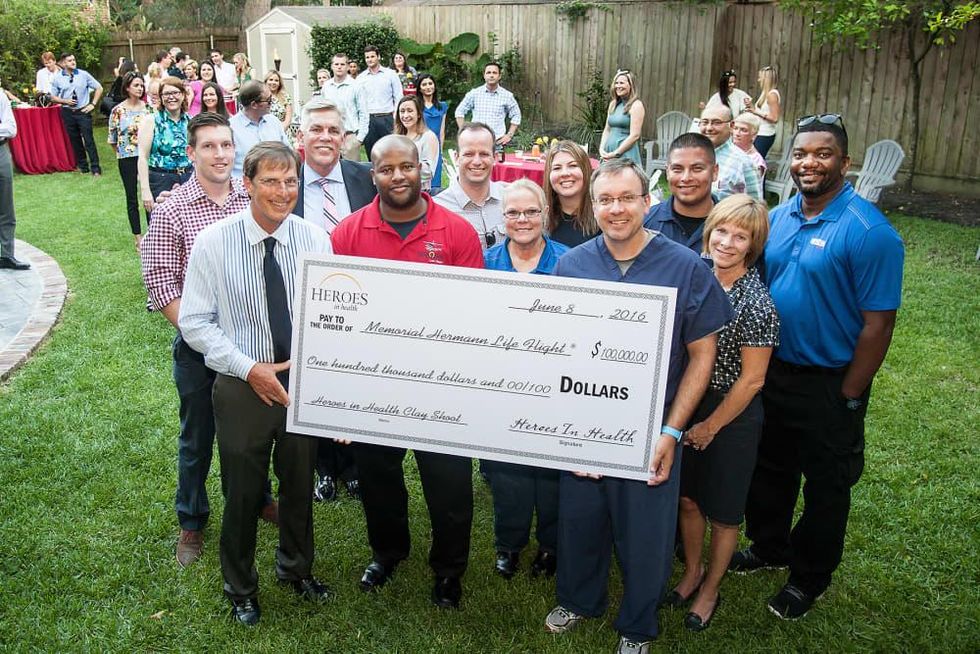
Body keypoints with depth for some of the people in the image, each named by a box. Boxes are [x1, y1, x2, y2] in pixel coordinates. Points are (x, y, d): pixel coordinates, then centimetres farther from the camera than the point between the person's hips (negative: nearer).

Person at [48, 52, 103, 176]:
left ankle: (95, 168, -3)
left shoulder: (83, 75, -2)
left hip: (83, 111, -2)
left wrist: (93, 104, 0)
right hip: (68, 112, 2)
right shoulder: (57, 78, 1)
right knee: (74, 140, 8)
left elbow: (99, 88, 6)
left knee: (88, 139, -7)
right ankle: (82, 166, 19)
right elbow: (53, 97, 8)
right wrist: (65, 101, -9)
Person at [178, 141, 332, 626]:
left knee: (299, 485, 20)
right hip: (242, 386, -2)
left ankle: (296, 567, 48)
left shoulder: (315, 239, -7)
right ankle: (240, 587, 41)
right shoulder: (213, 243, -12)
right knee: (242, 494, 14)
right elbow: (194, 322, -10)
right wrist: (249, 368, -18)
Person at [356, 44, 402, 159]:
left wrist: (396, 119, -5)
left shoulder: (390, 74, 4)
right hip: (368, 119, 2)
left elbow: (398, 98, 3)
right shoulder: (360, 78, 8)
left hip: (387, 118, -2)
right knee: (370, 154, 5)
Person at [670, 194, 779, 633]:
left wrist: (710, 427, -9)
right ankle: (692, 571, 42)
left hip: (732, 415, -5)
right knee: (687, 497, 19)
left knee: (722, 510, 13)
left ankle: (710, 590, 34)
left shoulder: (756, 304, -21)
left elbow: (752, 379, -16)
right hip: (688, 403, 5)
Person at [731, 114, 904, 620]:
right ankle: (768, 546, 45)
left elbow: (878, 324, -18)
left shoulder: (869, 231, -19)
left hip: (828, 387, -6)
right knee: (770, 469, 22)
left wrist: (848, 398, -16)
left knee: (825, 487, 13)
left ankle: (809, 578, 33)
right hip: (772, 371, 6)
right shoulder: (779, 217, 2)